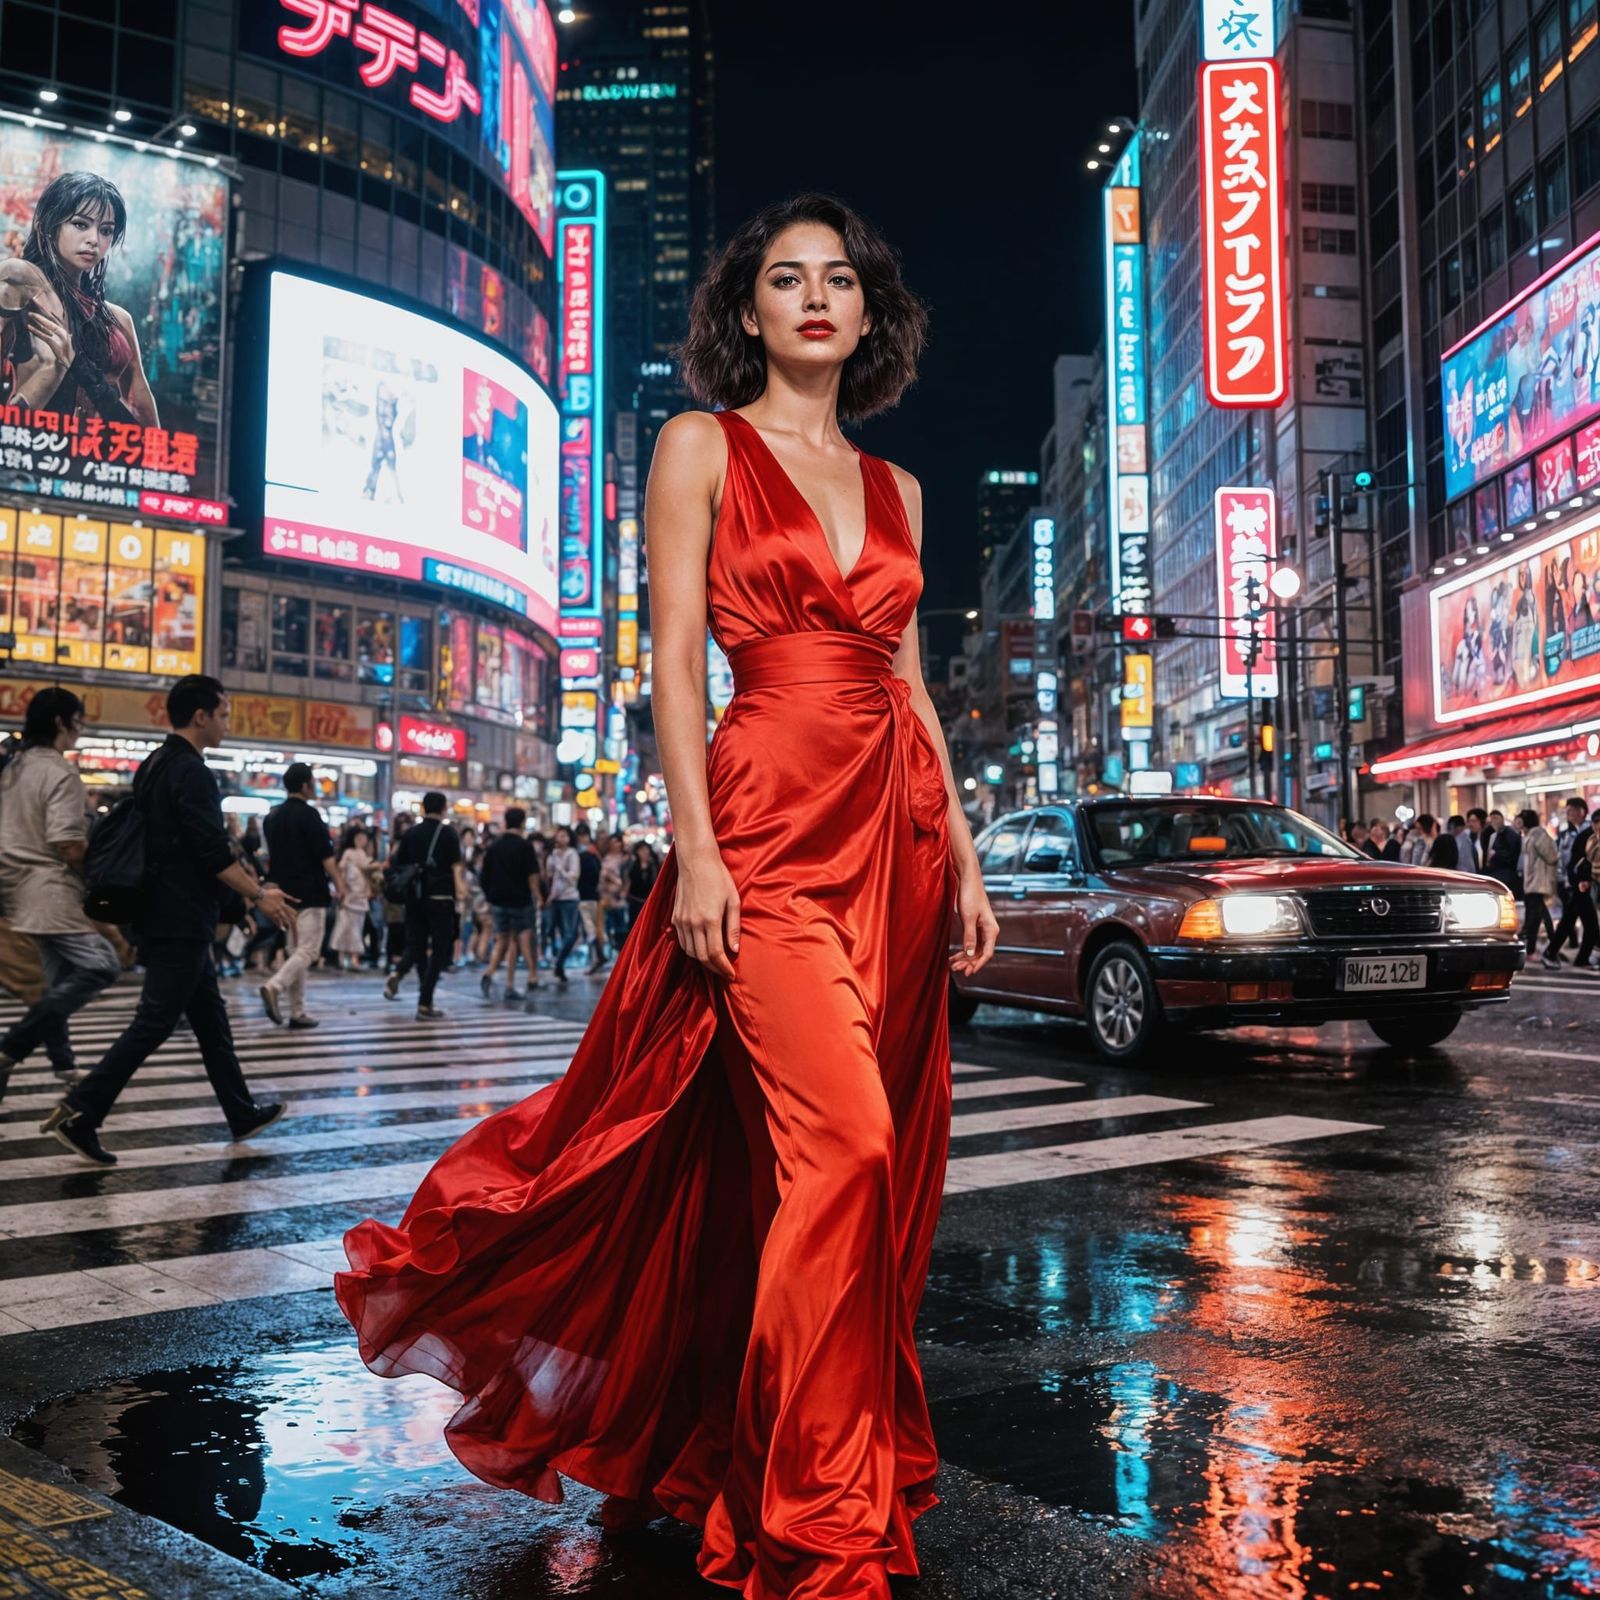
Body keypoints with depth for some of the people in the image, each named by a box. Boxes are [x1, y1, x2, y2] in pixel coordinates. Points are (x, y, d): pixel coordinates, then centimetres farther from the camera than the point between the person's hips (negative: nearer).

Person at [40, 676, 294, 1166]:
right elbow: (214, 853, -20)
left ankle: (242, 1113, 23)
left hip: (166, 917, 10)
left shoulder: (154, 765, 13)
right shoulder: (192, 773, -16)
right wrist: (258, 895, -11)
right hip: (182, 923, -10)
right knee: (154, 1023, -5)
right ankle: (79, 1114, -3)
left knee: (211, 1018, 15)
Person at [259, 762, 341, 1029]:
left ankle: (297, 1012, 9)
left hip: (286, 892, 8)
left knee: (295, 950, 11)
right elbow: (325, 854, -15)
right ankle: (274, 987, -25)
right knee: (308, 950, -5)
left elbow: (270, 857, 19)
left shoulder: (272, 817, 12)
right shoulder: (309, 814, -11)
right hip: (311, 893, -8)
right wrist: (339, 883, -9)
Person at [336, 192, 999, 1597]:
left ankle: (733, 1444, 26)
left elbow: (910, 682, 17)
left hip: (894, 832, 6)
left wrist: (961, 854, 11)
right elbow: (676, 661, -4)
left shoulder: (894, 488, 19)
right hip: (769, 818, -6)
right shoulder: (703, 448, 5)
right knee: (840, 1141, -16)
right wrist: (696, 847, -14)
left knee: (878, 1154, 7)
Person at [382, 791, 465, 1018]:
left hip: (414, 897, 4)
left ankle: (397, 973, -15)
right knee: (438, 950, 2)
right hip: (441, 897, -3)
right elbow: (455, 865, -11)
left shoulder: (411, 833, 8)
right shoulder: (449, 833, -1)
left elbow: (399, 865, 10)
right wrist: (460, 887, -15)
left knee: (415, 945, 17)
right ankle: (424, 1004, -5)